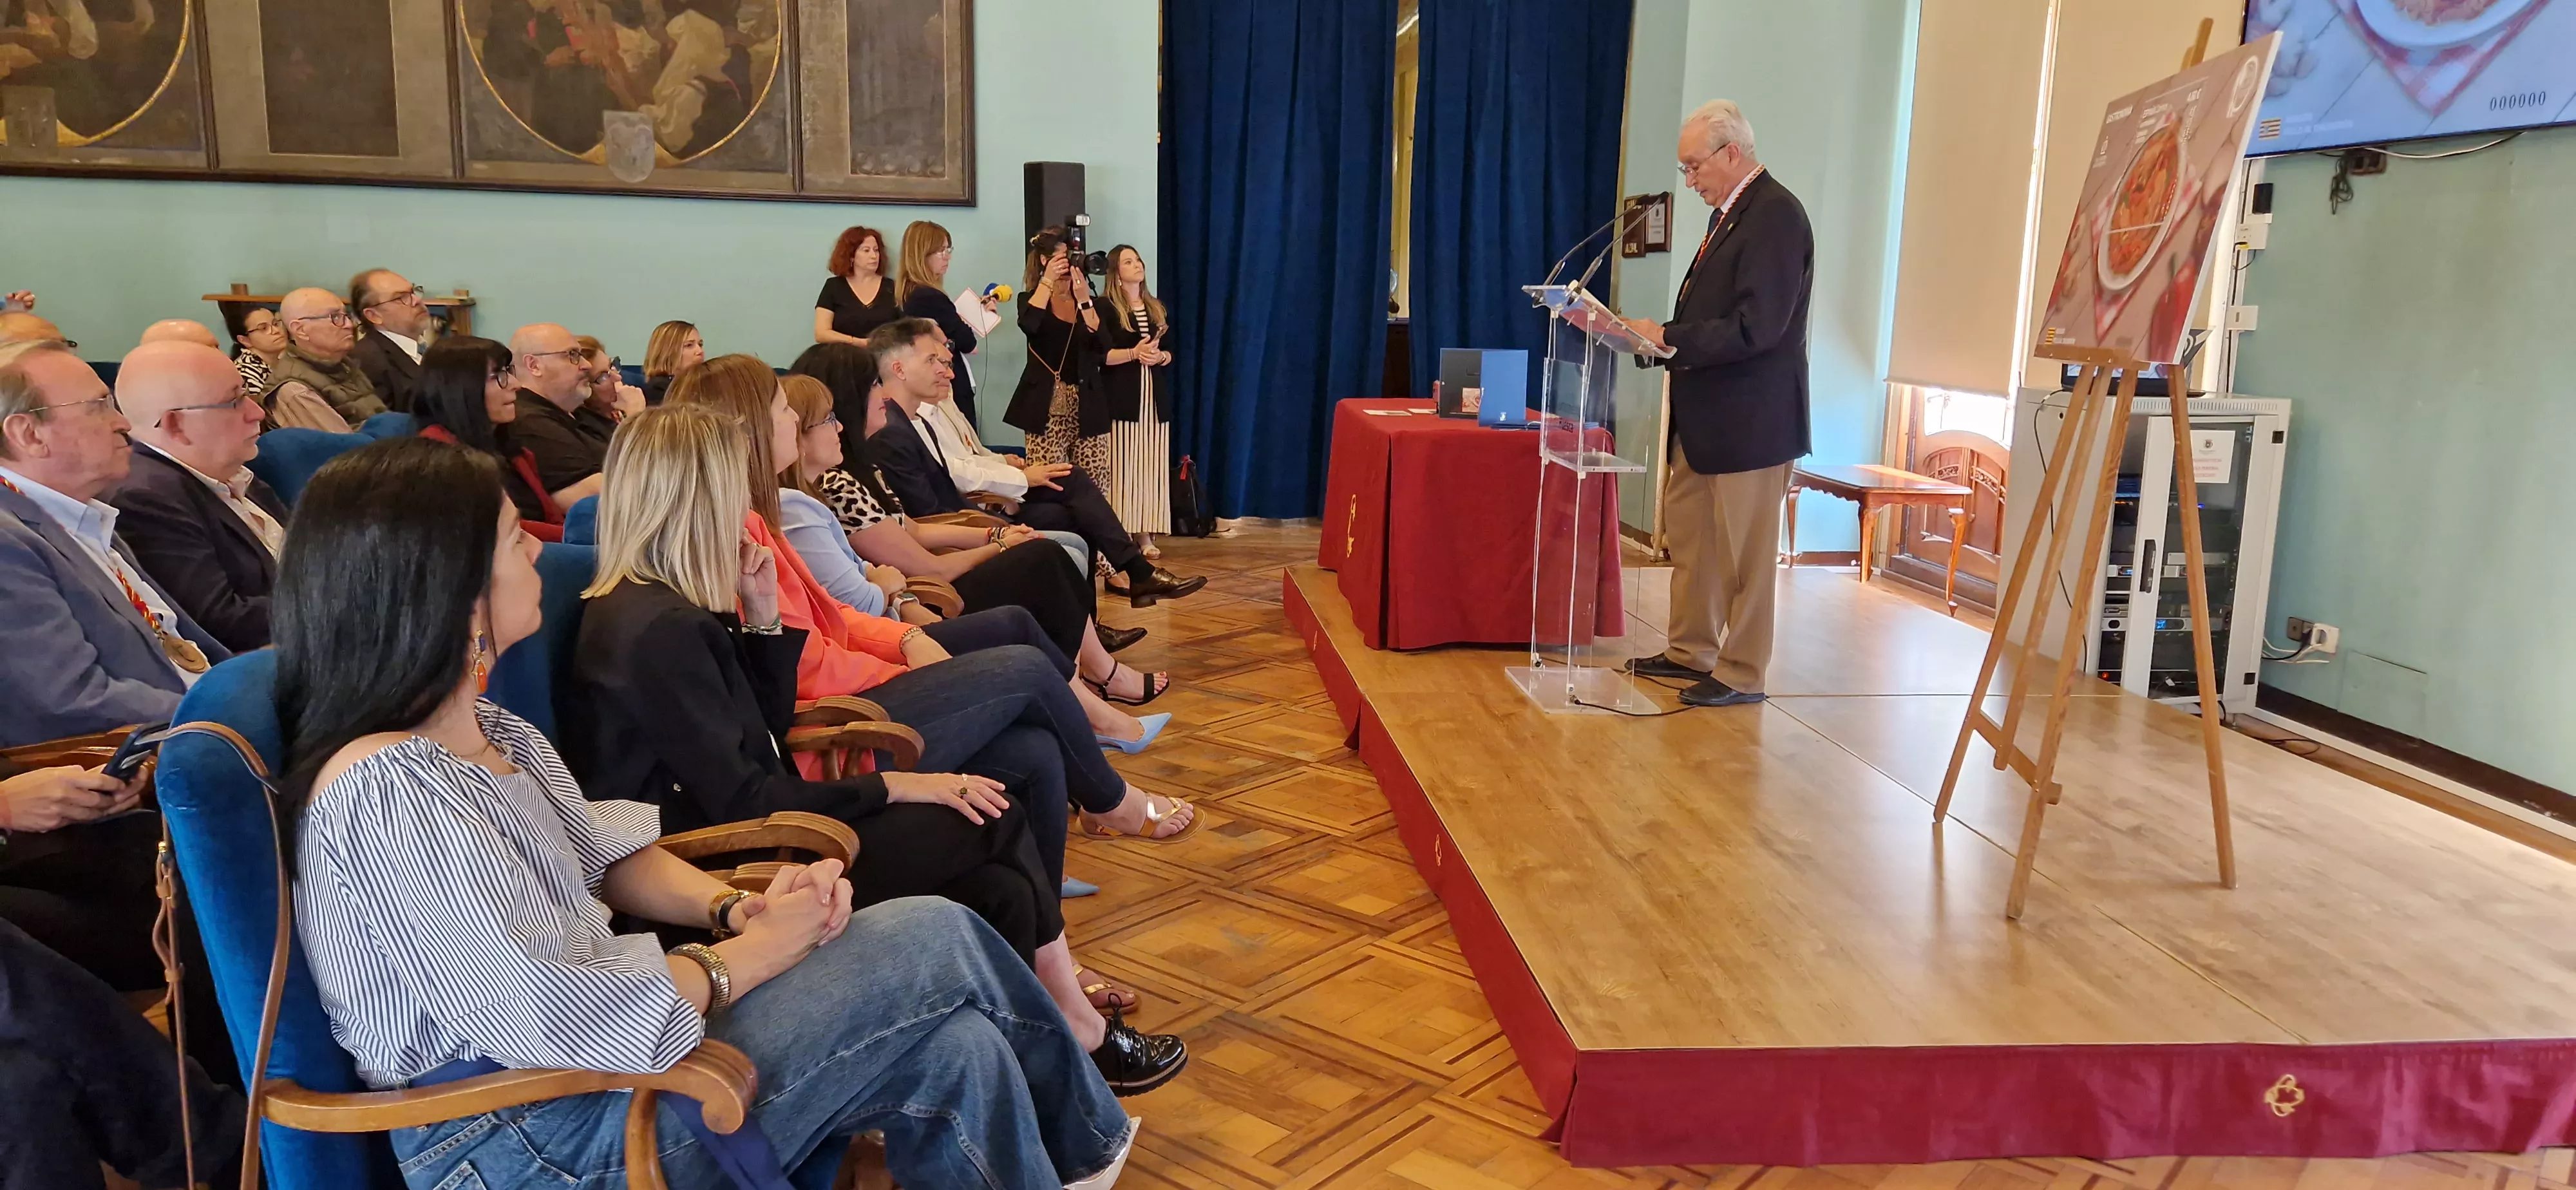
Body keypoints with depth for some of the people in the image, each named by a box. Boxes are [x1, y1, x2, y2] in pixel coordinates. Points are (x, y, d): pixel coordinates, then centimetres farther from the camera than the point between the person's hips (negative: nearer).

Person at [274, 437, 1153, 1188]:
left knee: (957, 1049, -6)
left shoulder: (485, 731, 5)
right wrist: (749, 953, -13)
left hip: (587, 1059, 9)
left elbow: (606, 857, 14)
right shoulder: (386, 794, -26)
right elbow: (561, 1017, -28)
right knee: (937, 941, -10)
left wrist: (735, 905, -5)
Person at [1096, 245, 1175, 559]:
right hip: (1121, 398, -5)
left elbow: (1170, 352, 15)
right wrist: (1133, 353, -22)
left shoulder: (1156, 307, 16)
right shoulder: (1107, 308, -1)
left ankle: (1145, 534, 6)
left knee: (1150, 466, 2)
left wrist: (1159, 356, -7)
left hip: (1154, 397, 5)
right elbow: (1101, 355, -9)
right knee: (1122, 466, -7)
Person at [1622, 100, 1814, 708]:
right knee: (1689, 537, 16)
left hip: (1750, 418, -10)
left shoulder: (1775, 215, -16)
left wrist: (1669, 337, -20)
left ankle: (1742, 674, 11)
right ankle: (1691, 651, 29)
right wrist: (1655, 336, 3)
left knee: (1745, 552, 1)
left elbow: (1755, 328, -24)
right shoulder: (1729, 213, 14)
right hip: (1705, 415, 10)